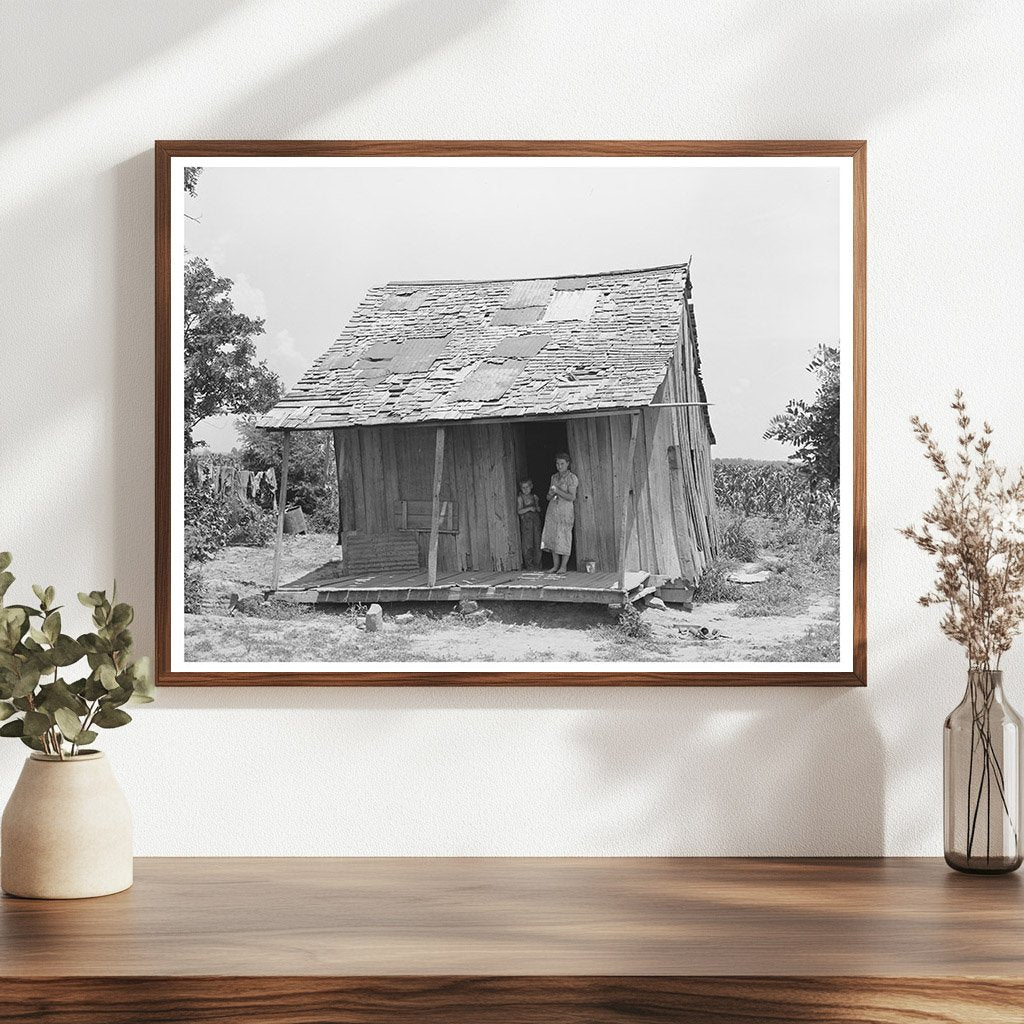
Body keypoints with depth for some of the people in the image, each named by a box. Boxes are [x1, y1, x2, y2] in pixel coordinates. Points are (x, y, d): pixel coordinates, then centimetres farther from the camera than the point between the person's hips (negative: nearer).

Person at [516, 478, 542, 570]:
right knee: (527, 543, -7)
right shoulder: (520, 498, 0)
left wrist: (537, 508, 0)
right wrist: (529, 508, -19)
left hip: (536, 520, 4)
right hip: (526, 521, -4)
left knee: (537, 542, 2)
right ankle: (529, 564, -2)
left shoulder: (534, 497, 12)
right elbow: (519, 511, -8)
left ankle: (537, 563, 8)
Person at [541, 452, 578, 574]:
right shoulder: (554, 477, 14)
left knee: (564, 537, -6)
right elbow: (548, 497, 18)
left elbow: (572, 497, -12)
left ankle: (563, 566, -2)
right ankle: (556, 565, 9)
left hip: (565, 510, -6)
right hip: (552, 509, 6)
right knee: (552, 536, 2)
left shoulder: (572, 478, -4)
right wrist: (551, 494, -5)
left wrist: (558, 491, -18)